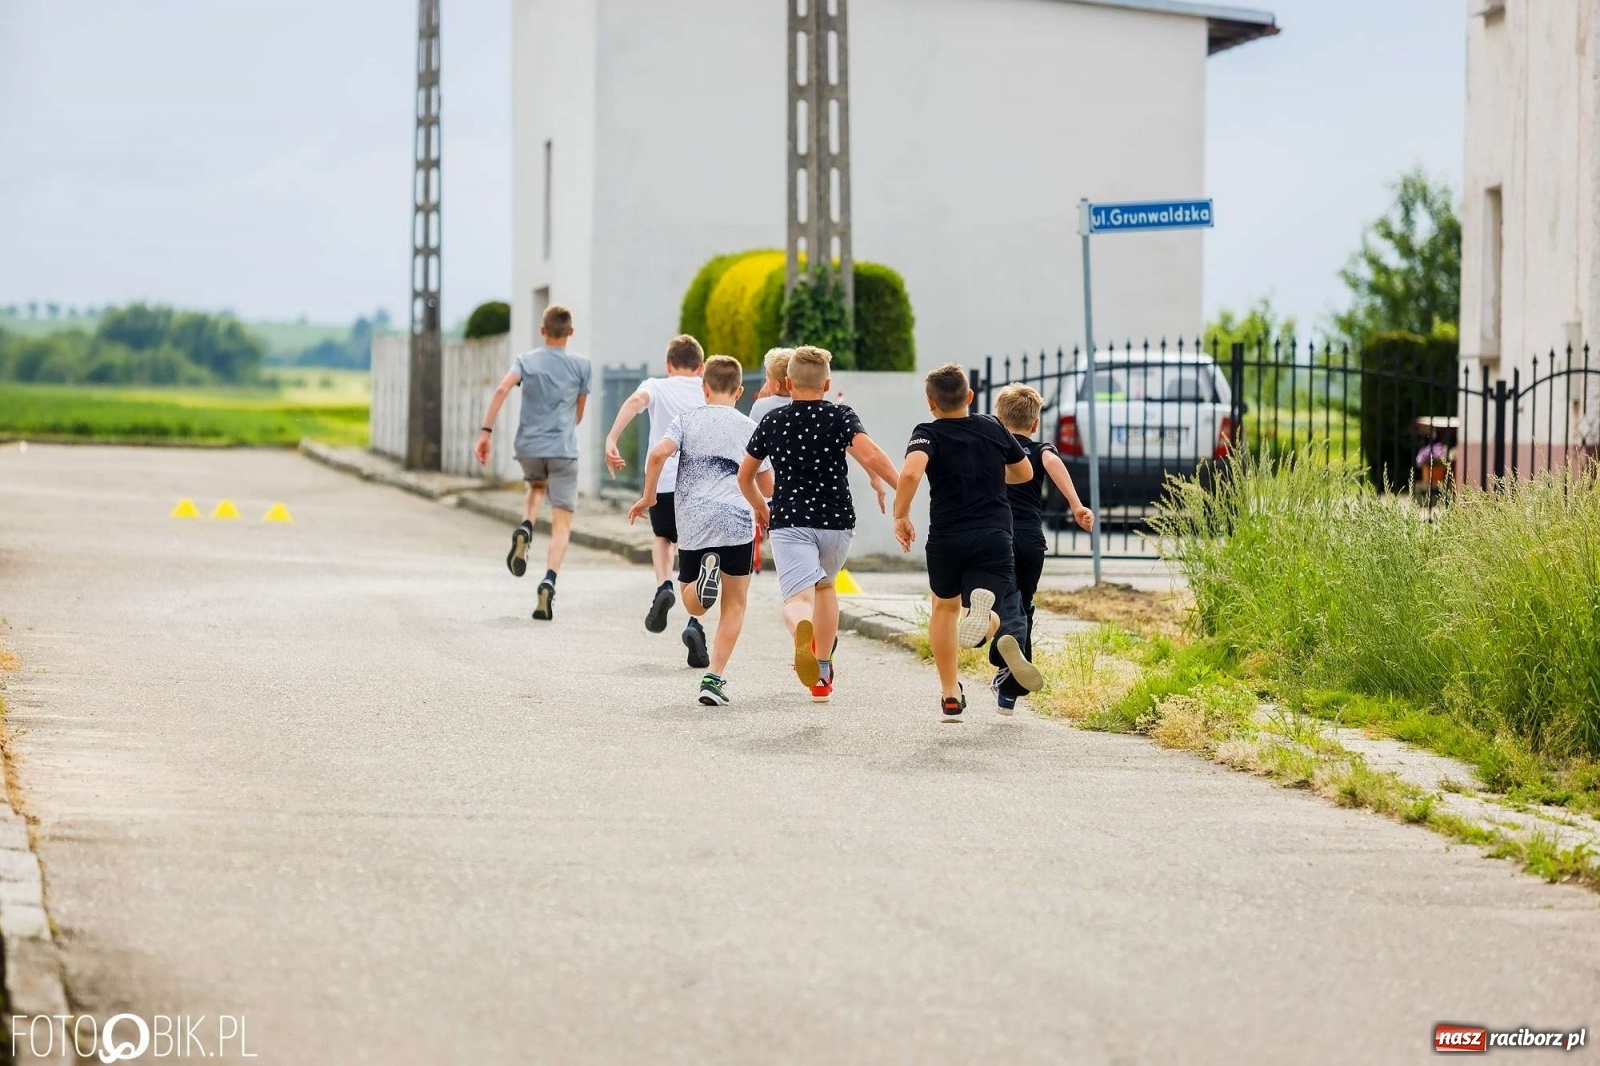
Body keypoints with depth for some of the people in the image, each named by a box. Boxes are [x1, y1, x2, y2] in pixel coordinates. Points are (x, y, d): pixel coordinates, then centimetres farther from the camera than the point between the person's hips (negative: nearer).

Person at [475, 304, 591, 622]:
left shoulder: (526, 360, 5)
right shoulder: (581, 365, 5)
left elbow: (502, 389, -13)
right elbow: (578, 414, 13)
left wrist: (485, 432, -14)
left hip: (529, 447, 2)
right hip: (564, 450, -2)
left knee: (537, 487, 34)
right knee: (561, 525, -1)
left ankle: (525, 530, 3)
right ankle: (548, 583, -22)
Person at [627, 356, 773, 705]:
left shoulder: (687, 419, 9)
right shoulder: (750, 428, 10)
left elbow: (659, 454, -8)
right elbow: (767, 486, 15)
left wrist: (648, 497, 5)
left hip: (693, 523, 1)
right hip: (737, 521, 0)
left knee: (694, 605, 15)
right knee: (734, 603, 10)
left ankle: (705, 573, -19)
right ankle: (714, 679, -2)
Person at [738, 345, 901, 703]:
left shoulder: (771, 422, 7)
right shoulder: (840, 417, -1)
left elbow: (744, 477, 19)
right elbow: (870, 456, -20)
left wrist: (758, 506, 38)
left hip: (788, 522, -1)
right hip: (836, 519, 1)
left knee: (798, 598, -13)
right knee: (825, 586, 28)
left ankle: (803, 631, -52)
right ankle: (822, 673, 30)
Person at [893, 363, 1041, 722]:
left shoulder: (928, 434, -4)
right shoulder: (993, 429, 8)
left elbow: (911, 473, -25)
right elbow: (1025, 473, 23)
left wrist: (901, 517, -12)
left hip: (945, 538, -1)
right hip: (994, 537, 1)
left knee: (945, 607, 24)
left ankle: (950, 694, 26)